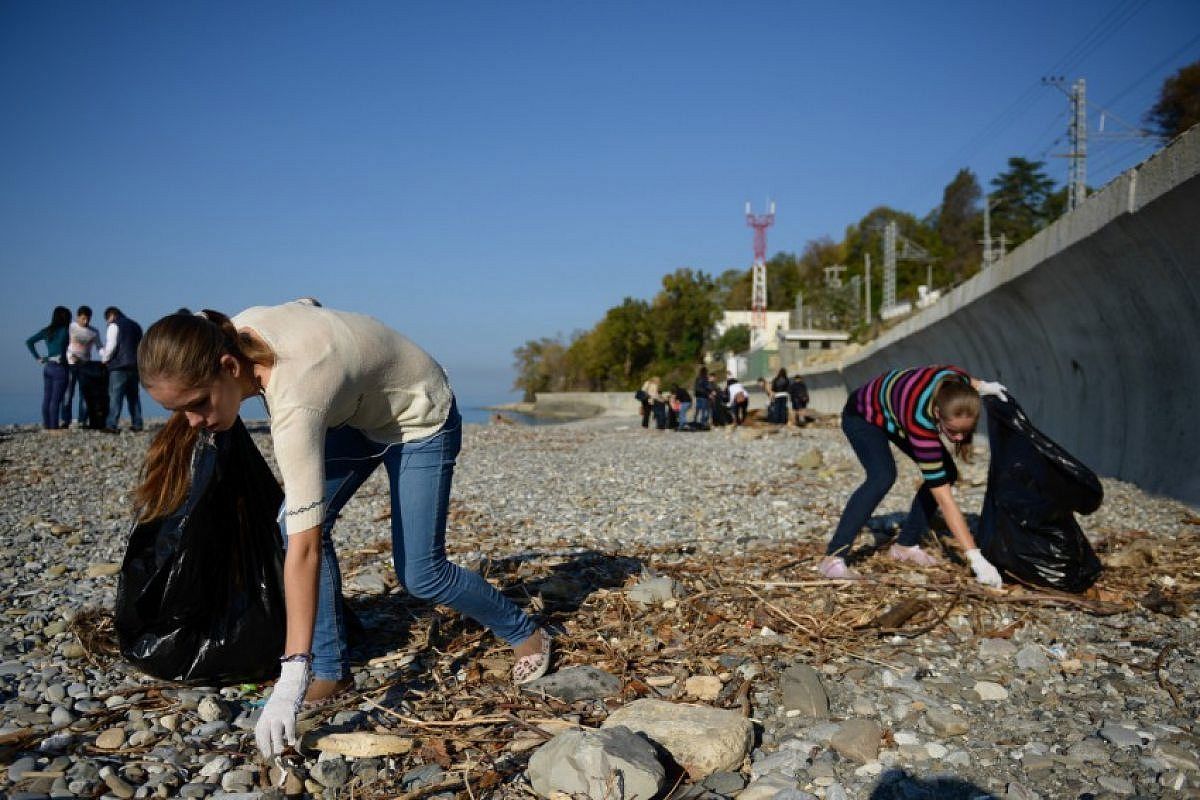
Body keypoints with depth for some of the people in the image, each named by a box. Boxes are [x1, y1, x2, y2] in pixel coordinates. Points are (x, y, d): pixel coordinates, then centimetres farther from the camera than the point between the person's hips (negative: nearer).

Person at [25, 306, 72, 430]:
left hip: (47, 367, 7)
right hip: (60, 368, -7)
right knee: (56, 399, -5)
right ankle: (54, 427, -3)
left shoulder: (47, 331, 9)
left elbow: (29, 342, 8)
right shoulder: (65, 331, -9)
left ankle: (46, 425, 12)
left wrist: (38, 357, 8)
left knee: (47, 398, 9)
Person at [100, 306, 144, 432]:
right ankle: (137, 424, 10)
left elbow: (111, 346, -10)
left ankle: (111, 425, -12)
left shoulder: (114, 325, -2)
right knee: (133, 395, 11)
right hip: (135, 366, 7)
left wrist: (105, 359, 3)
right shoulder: (135, 326, 19)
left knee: (115, 395, -7)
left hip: (119, 366, -7)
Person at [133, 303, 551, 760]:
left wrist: (290, 683, -45)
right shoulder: (237, 331, -19)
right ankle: (332, 671, 5)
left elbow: (305, 548, -44)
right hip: (358, 409, 8)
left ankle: (525, 635, 19)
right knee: (297, 521, -7)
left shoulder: (294, 403, -41)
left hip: (421, 420, -8)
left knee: (420, 573, -6)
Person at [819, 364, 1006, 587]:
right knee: (883, 476, -31)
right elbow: (944, 500, -42)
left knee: (946, 472, -4)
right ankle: (833, 558, -27)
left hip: (896, 412, 7)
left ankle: (905, 545, 10)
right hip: (863, 416, -7)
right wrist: (976, 559, -43)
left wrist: (982, 386, -17)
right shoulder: (920, 420, -45)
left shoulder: (957, 382, -30)